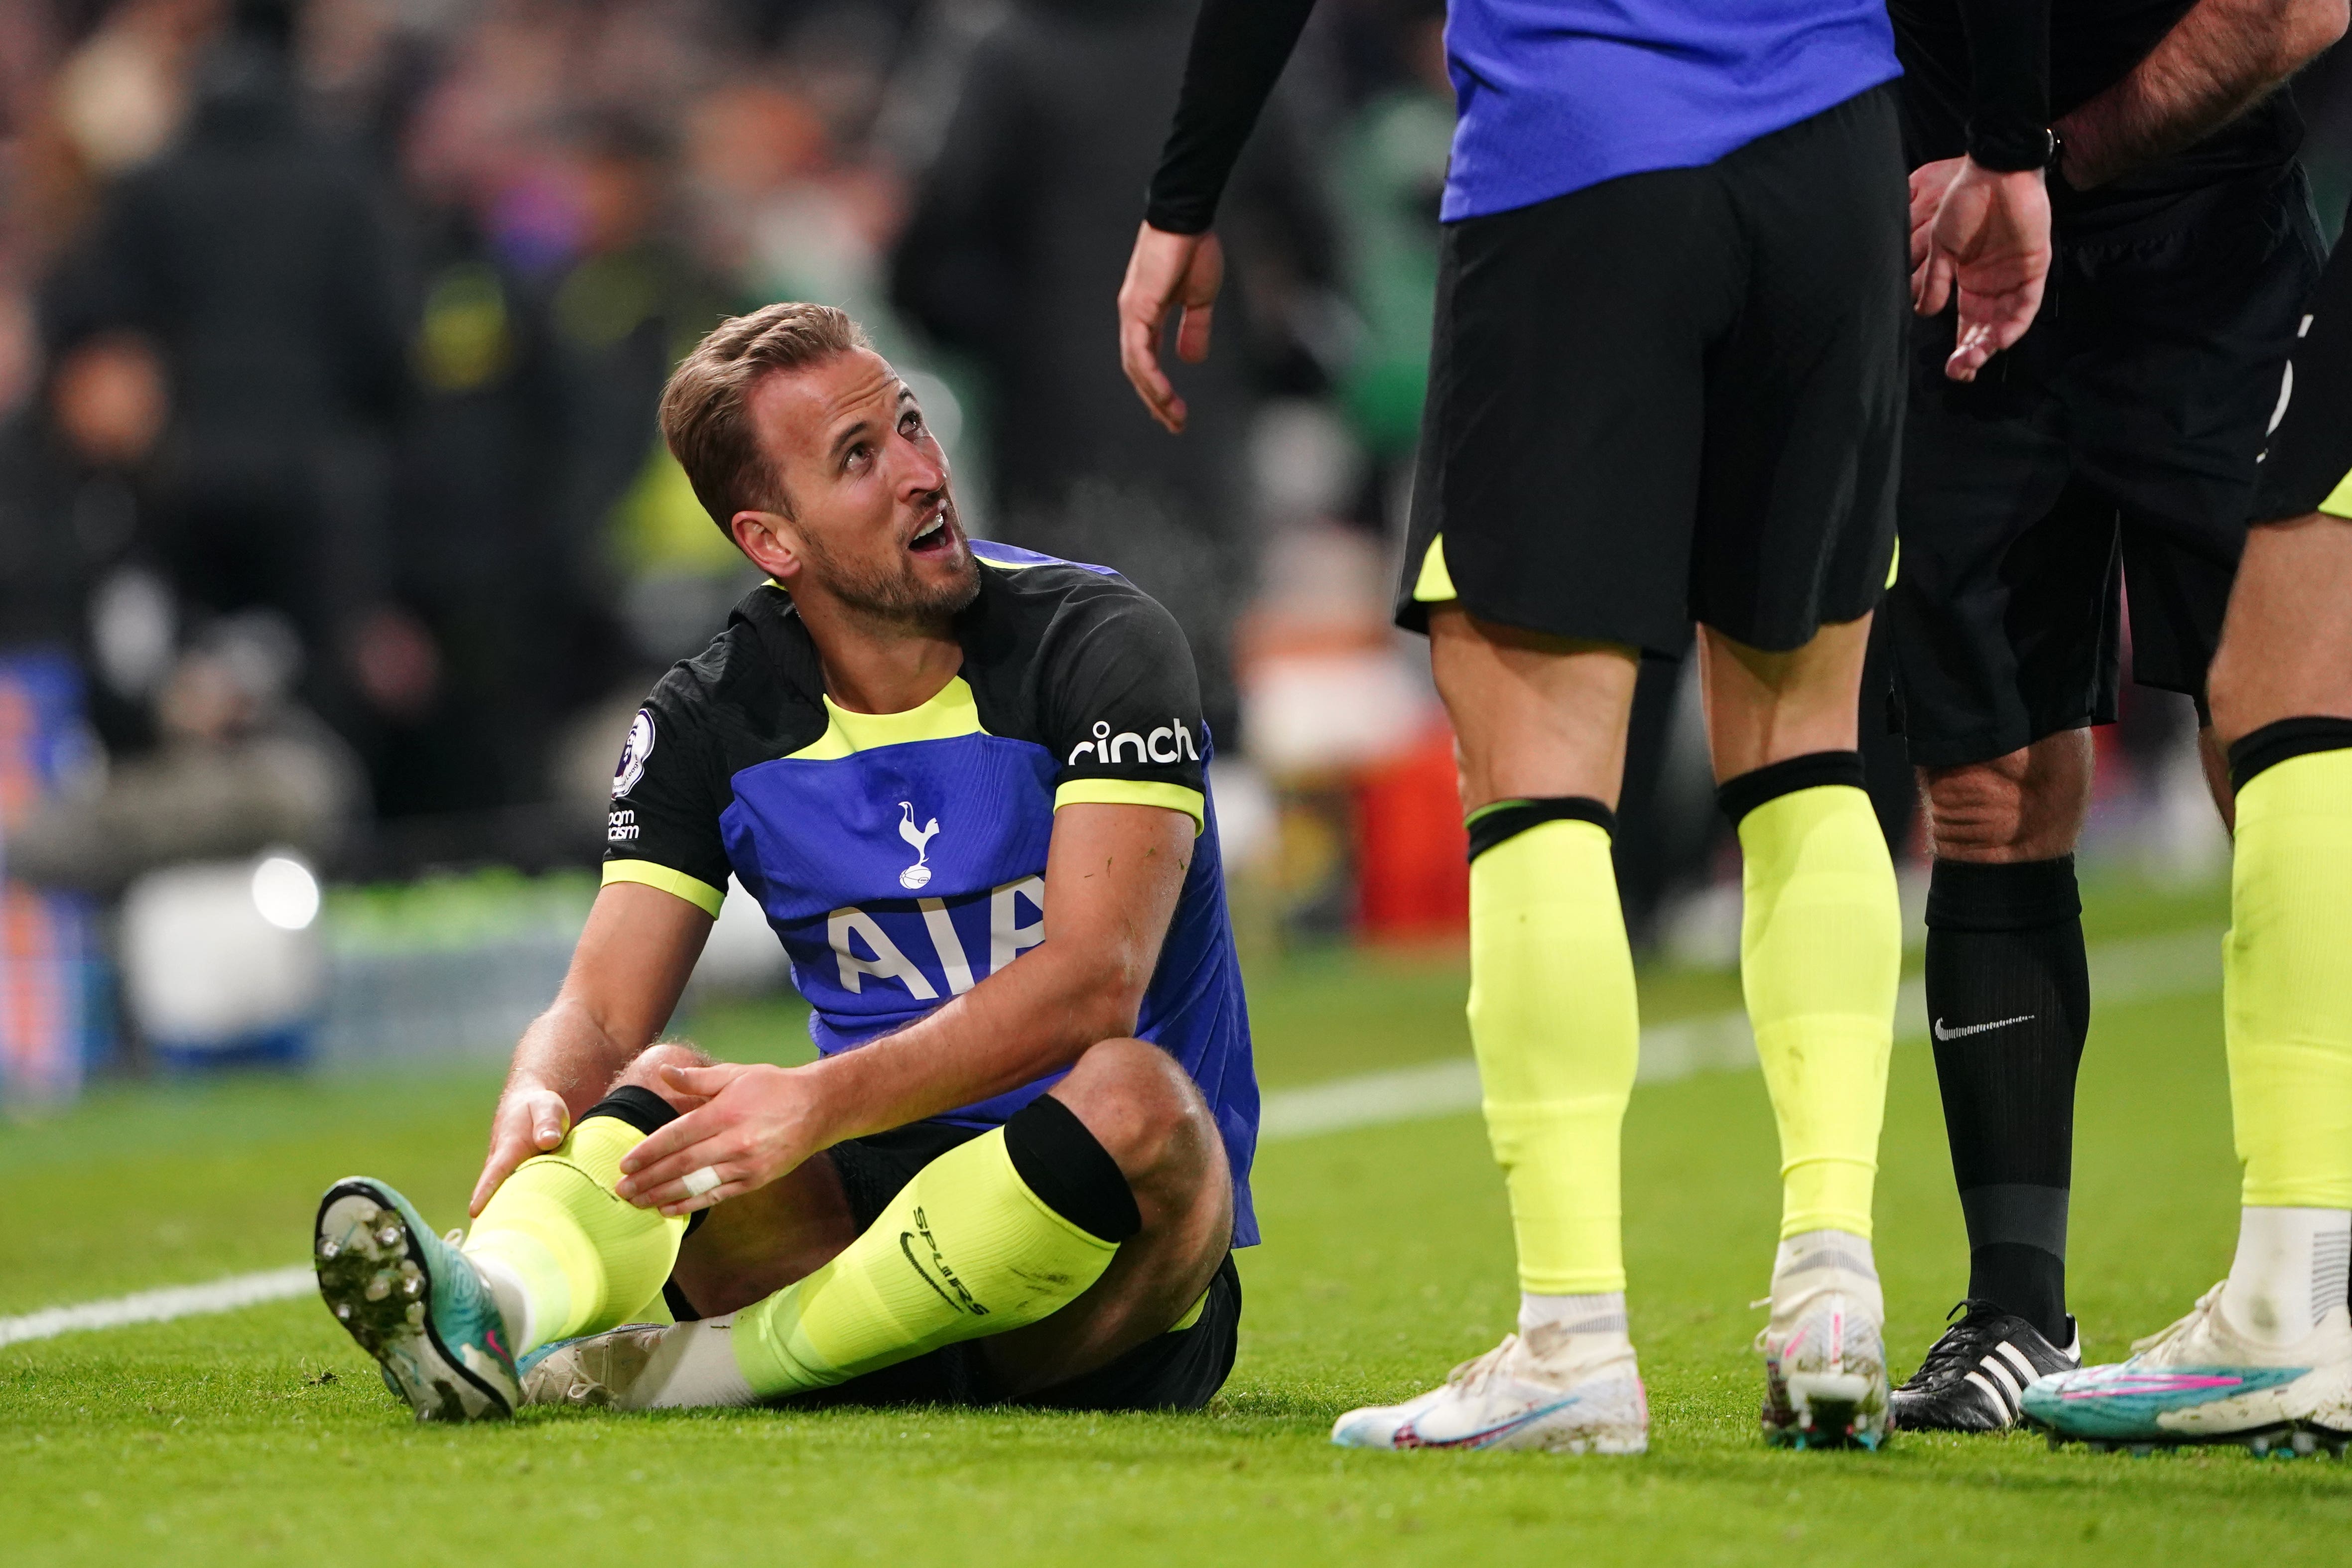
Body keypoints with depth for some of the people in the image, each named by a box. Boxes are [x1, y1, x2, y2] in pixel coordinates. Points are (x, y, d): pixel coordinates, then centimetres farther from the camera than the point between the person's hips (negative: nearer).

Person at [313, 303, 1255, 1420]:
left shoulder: (1097, 646, -8)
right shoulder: (709, 721, 4)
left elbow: (1093, 982, -20)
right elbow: (599, 1015, -1)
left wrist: (824, 1101, -34)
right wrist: (538, 1102, -28)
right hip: (879, 1194, 3)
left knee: (1132, 1097, -35)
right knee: (657, 1091, -24)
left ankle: (701, 1364, -32)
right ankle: (490, 1305, -57)